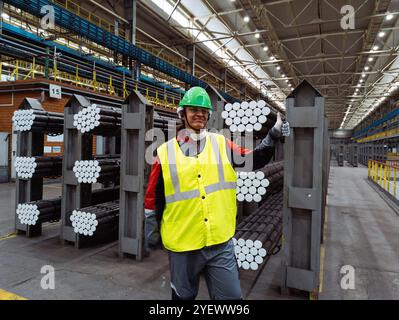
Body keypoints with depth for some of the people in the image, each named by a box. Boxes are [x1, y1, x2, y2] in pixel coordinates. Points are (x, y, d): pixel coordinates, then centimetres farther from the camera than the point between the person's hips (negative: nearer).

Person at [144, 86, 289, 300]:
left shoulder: (222, 144, 2)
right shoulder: (166, 152, -3)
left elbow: (254, 160, 1)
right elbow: (153, 199, 1)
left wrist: (273, 136, -13)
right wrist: (152, 236, 6)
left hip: (221, 242, 1)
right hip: (182, 244, -1)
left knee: (230, 296, 11)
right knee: (183, 296, 20)